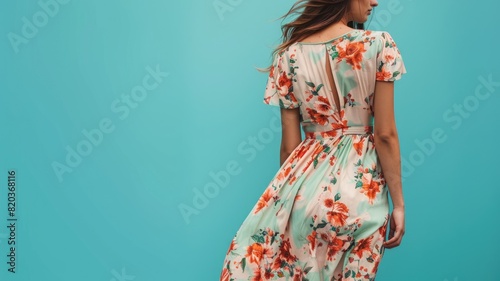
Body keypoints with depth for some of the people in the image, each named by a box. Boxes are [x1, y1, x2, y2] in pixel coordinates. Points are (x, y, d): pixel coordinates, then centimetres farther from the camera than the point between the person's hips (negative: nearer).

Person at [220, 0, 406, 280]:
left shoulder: (289, 54, -1)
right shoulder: (379, 44, -8)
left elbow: (289, 143, 2)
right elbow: (385, 134, -9)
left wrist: (287, 191, 15)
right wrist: (399, 203, -1)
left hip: (307, 180, 2)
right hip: (363, 189, -1)